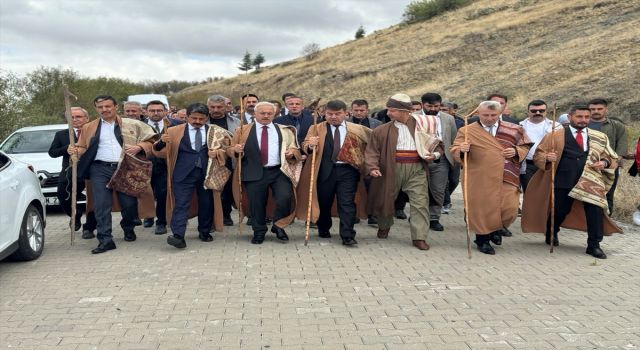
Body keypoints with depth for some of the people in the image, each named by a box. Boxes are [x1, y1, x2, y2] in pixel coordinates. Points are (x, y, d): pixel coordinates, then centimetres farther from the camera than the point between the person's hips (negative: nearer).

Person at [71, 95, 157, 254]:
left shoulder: (132, 125, 9)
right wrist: (75, 151, -3)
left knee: (130, 204, 0)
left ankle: (128, 229, 29)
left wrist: (139, 147, -10)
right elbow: (83, 148, 18)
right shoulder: (89, 128, 16)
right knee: (101, 205, -9)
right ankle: (105, 240, -6)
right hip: (100, 169, 1)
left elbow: (150, 140, 9)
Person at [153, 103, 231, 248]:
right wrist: (162, 142, -19)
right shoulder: (174, 131, 3)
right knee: (181, 204, -9)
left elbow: (227, 144, 13)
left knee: (207, 203, 10)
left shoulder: (215, 131, 6)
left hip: (207, 173, 2)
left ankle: (204, 232, 26)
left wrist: (217, 152, -7)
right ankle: (178, 236, -14)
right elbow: (159, 152, 2)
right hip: (183, 174, -2)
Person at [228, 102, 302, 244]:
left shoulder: (285, 131, 14)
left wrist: (292, 151, -5)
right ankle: (259, 232, 25)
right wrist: (235, 150, -12)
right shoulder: (243, 130, 10)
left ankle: (278, 226, 10)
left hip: (280, 172, 0)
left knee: (285, 198, -16)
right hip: (254, 173, 0)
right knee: (256, 204, 3)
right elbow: (230, 150, 10)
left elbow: (295, 148, 17)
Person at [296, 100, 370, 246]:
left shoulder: (358, 129, 6)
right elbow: (305, 147, -6)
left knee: (347, 203, -5)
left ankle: (347, 236, -3)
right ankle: (324, 230, 31)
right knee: (323, 202, 10)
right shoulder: (316, 128, 4)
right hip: (324, 171, 1)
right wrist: (310, 145, -27)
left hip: (347, 170, -1)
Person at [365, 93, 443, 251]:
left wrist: (435, 154, -7)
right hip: (391, 169, 1)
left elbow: (437, 144, 14)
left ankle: (419, 237, -1)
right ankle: (384, 226, 41)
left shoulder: (422, 126, 4)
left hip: (416, 169, 0)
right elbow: (372, 151, 0)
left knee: (419, 203, -7)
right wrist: (372, 167, -16)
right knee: (386, 199, 14)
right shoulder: (382, 130, 2)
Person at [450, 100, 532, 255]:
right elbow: (455, 152, -5)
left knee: (509, 209, -3)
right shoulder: (467, 131, 1)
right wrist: (462, 150, -28)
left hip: (506, 177, 2)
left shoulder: (513, 130, 7)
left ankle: (497, 229, 27)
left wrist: (516, 151, -8)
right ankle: (483, 240, 21)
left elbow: (525, 147, 14)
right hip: (480, 179, -1)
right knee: (482, 209, 2)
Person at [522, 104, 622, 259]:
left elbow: (613, 158, 18)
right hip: (563, 182, -1)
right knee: (559, 211, 6)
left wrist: (604, 162, -5)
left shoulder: (600, 137, 13)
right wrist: (547, 157, -15)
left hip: (590, 182, 1)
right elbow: (538, 155, 7)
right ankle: (551, 235, 36)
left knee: (595, 210, -13)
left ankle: (594, 245, 1)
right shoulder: (555, 136, 6)